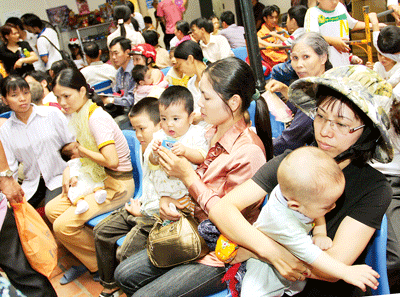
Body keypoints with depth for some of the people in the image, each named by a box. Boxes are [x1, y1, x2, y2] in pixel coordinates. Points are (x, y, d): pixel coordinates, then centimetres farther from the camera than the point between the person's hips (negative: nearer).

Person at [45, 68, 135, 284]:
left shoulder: (96, 117, -22)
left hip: (117, 185, -10)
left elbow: (112, 161, -31)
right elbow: (80, 152, 17)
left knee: (63, 226, -15)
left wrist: (83, 151, -16)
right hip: (97, 179, 10)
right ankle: (87, 260, 18)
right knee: (52, 210, 7)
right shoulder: (77, 114, 7)